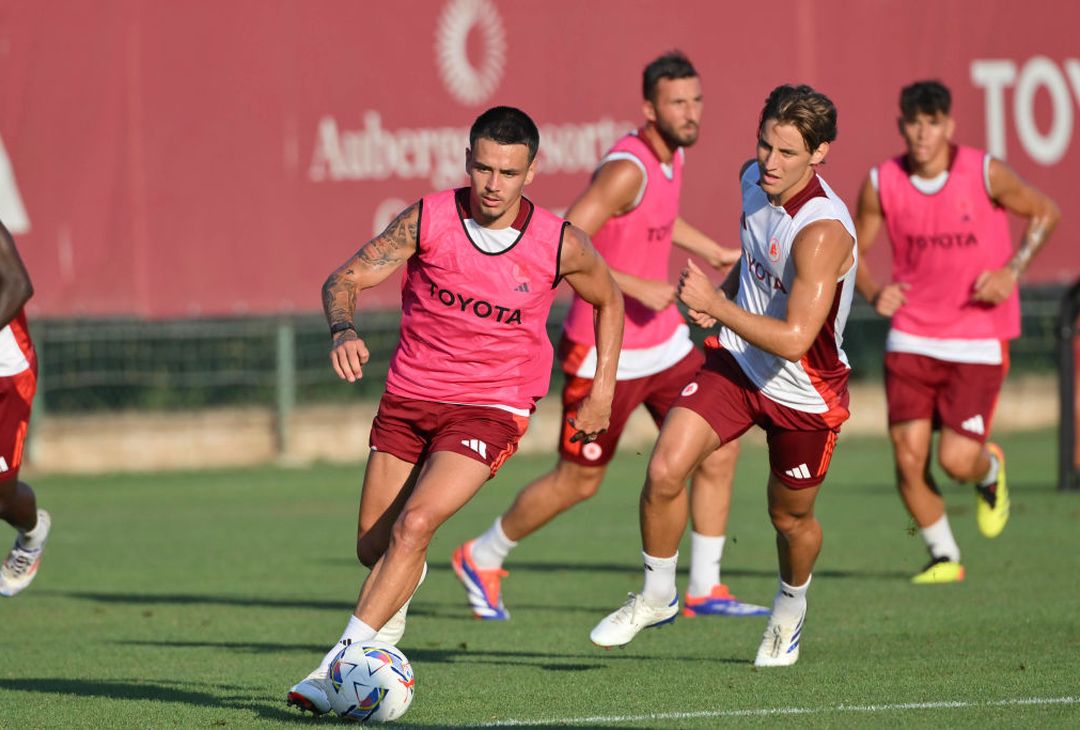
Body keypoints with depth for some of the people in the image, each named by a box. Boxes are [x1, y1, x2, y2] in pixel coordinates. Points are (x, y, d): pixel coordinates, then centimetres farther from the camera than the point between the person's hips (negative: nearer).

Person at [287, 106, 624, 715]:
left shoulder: (561, 245, -11)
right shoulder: (428, 220, -11)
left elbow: (609, 300, 10)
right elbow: (344, 280, -12)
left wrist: (604, 390, 6)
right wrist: (344, 330, -33)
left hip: (492, 408, -3)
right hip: (408, 396, 3)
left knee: (413, 527, -23)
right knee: (373, 547, 10)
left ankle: (340, 668, -23)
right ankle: (399, 602, 48)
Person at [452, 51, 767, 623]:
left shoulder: (672, 154, 5)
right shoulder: (628, 168, -24)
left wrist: (712, 251, 31)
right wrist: (638, 288, -31)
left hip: (664, 340, 8)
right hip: (606, 353, -8)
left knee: (719, 451, 0)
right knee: (578, 481, 3)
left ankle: (705, 590, 9)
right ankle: (481, 558, 24)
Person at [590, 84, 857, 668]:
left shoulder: (823, 231, -31)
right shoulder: (754, 180, -7)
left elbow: (793, 340, -35)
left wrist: (715, 305, -33)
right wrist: (724, 293, 4)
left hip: (804, 394, -5)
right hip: (737, 362, 5)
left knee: (790, 518, 14)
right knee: (664, 471, -14)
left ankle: (790, 609, 47)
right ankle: (656, 597, 8)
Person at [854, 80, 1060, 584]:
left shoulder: (986, 174, -10)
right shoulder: (881, 184, -4)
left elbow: (1045, 213, 5)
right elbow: (854, 249, 8)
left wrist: (1012, 270, -10)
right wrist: (873, 292, -13)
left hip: (978, 339, -2)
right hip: (912, 338, 2)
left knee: (957, 460, -10)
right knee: (909, 457, -7)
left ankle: (991, 471, 29)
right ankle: (943, 557, 16)